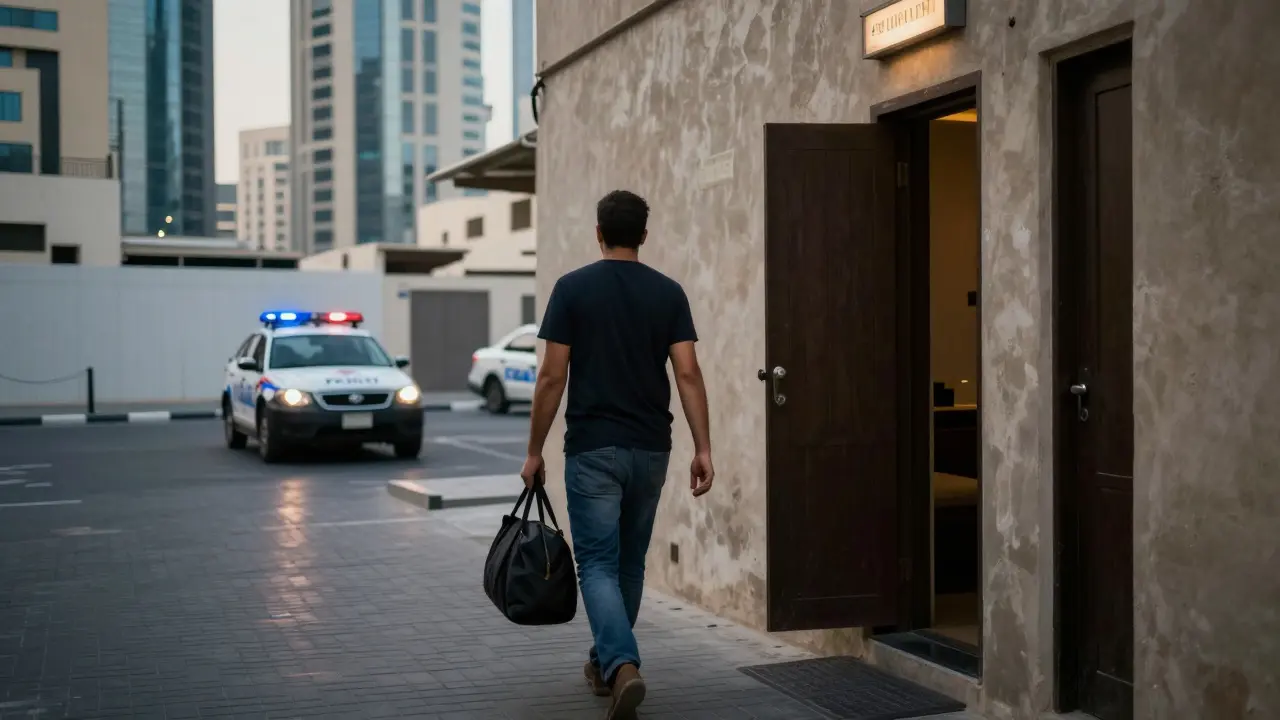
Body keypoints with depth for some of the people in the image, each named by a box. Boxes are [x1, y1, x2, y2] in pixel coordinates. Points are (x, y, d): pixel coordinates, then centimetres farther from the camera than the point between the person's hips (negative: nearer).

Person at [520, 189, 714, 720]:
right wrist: (703, 448, -4)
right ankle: (606, 662, 32)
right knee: (630, 562, 19)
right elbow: (688, 373, -7)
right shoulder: (668, 292, 1)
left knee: (598, 564, -1)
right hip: (649, 448, 3)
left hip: (592, 448, -3)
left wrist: (534, 451, 0)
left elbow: (552, 377, -8)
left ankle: (622, 666, -21)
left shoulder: (572, 288, -6)